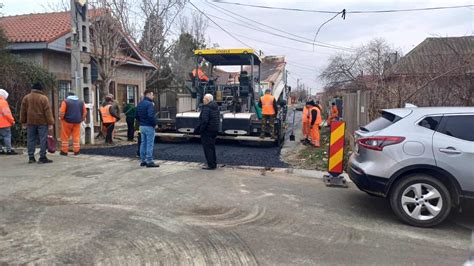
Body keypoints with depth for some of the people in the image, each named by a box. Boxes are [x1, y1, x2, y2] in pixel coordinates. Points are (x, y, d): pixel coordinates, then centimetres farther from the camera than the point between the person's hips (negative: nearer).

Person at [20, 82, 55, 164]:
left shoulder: (26, 98, 7)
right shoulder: (44, 98, -6)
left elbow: (23, 111, 11)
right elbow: (48, 111, -9)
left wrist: (23, 122, 18)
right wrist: (50, 123, -9)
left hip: (30, 122, 4)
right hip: (42, 122, -4)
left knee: (31, 140, 9)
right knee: (43, 140, -2)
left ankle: (31, 157, 12)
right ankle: (42, 157, -2)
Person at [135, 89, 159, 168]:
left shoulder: (139, 104, 13)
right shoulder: (149, 104, -16)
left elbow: (136, 116, 17)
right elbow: (151, 116, -26)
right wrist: (154, 123, -14)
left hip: (142, 126, 9)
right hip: (149, 126, -9)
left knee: (143, 143, 14)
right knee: (150, 144, -4)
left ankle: (142, 160, 19)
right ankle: (149, 161, -1)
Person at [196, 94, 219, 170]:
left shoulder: (206, 108, -18)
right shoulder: (215, 107, 11)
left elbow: (204, 121, -26)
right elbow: (218, 119, 16)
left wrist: (200, 130, -17)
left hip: (207, 130, -9)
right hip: (214, 130, 9)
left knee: (207, 148, -2)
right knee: (212, 147, 18)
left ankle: (211, 165, -1)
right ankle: (214, 163, 25)